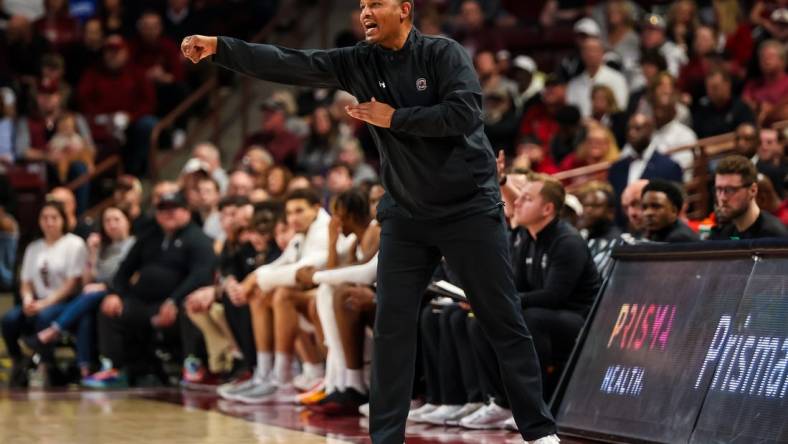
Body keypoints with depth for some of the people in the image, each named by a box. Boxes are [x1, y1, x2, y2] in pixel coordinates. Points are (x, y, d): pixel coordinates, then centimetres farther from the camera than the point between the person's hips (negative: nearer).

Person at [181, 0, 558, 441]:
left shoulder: (443, 53, -11)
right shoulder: (359, 63, 1)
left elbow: (466, 112, -24)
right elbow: (289, 64, -6)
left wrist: (393, 119, -17)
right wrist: (219, 47, -15)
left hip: (470, 210, -4)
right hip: (406, 215, 4)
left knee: (503, 321, 0)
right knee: (392, 326, 1)